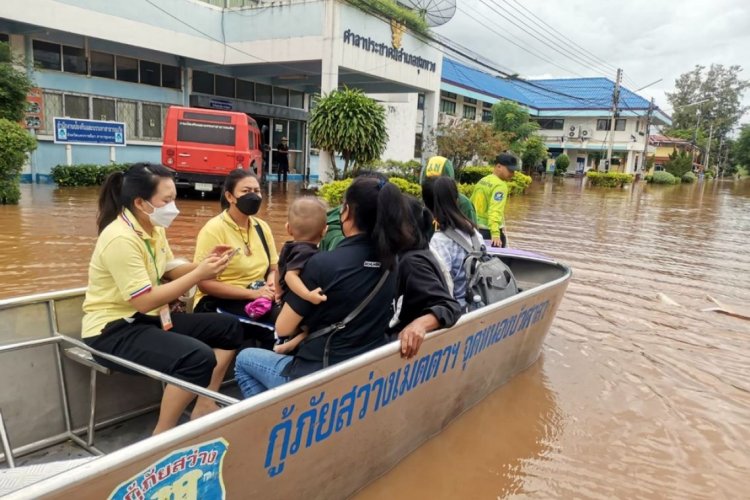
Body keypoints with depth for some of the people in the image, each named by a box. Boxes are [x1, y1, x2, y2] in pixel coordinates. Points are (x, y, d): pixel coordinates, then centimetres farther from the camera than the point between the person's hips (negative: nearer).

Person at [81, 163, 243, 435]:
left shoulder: (154, 228, 5)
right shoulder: (120, 239, -24)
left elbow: (169, 271, 13)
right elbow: (144, 301, -26)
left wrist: (204, 262, -6)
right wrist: (199, 274, -24)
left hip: (148, 318, 10)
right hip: (114, 329, -10)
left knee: (228, 327, 6)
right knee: (199, 358, -30)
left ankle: (204, 407, 13)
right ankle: (162, 436, -8)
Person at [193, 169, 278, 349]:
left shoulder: (262, 227, 9)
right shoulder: (214, 229, -11)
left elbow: (273, 268, 13)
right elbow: (204, 284, -15)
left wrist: (271, 286, -11)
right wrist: (252, 293, -22)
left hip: (257, 298, 6)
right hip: (219, 302, -6)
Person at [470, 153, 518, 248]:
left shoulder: (482, 181, 11)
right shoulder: (500, 186, -15)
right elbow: (495, 211, -27)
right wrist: (495, 234, -35)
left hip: (475, 229, 9)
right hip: (489, 231, -9)